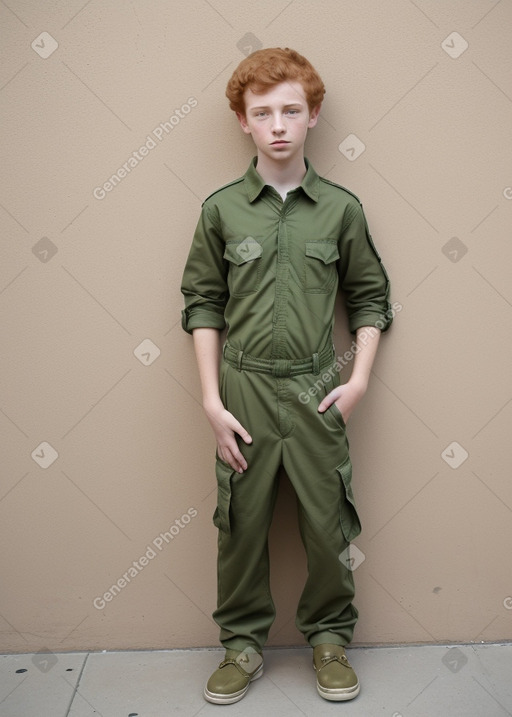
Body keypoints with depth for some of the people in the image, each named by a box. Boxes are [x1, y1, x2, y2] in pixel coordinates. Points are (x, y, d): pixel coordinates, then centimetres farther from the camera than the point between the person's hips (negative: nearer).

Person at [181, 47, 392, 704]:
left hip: (316, 391, 0)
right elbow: (202, 303, 3)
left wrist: (359, 379, -2)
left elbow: (370, 297, 9)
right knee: (241, 523, 8)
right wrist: (212, 400, -3)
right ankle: (242, 644, 28)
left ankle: (329, 637, 31)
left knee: (327, 522, 7)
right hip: (244, 389, 0)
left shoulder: (340, 207, 2)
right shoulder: (222, 209, 1)